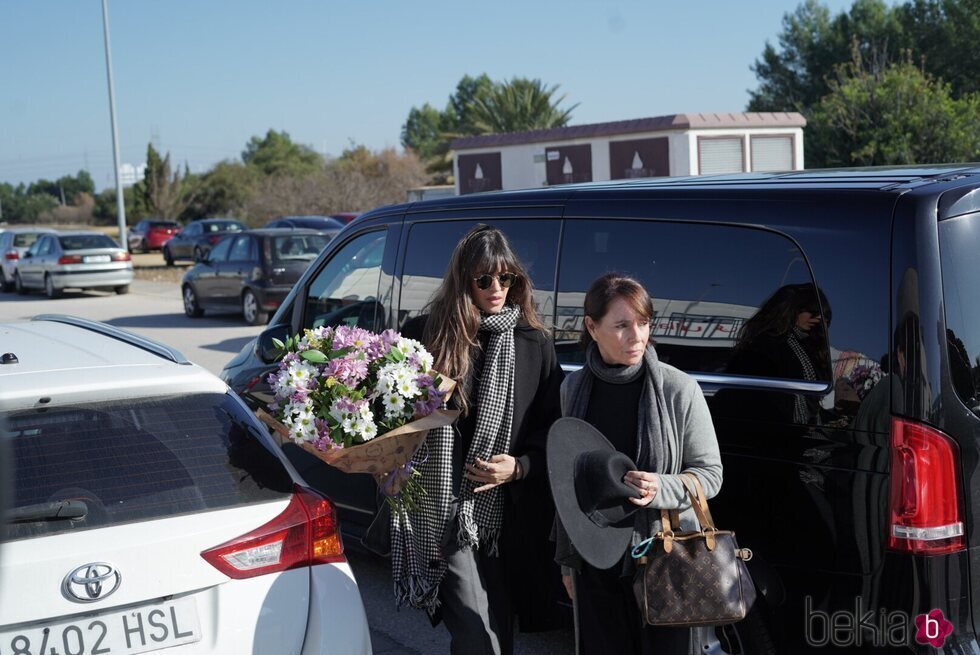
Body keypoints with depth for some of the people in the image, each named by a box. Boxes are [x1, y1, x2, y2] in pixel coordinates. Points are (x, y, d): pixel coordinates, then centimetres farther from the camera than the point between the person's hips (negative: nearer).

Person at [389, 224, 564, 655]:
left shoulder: (533, 344, 4)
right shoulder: (425, 335, 0)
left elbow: (553, 427, 7)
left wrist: (519, 466, -8)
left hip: (509, 512, 3)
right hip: (446, 509, -2)